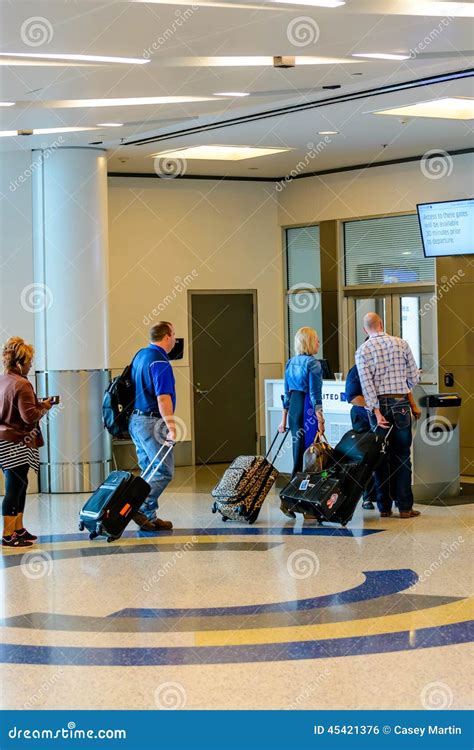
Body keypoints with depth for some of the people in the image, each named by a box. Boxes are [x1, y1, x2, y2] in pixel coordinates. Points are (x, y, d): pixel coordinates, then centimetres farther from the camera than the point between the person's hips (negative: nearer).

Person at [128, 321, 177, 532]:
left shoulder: (140, 355, 12)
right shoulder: (160, 362, -16)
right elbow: (163, 398, -24)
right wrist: (172, 428, -25)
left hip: (136, 419, 10)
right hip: (152, 422, -10)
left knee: (150, 472, 13)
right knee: (164, 472, -6)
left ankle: (149, 517, 14)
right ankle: (141, 509, -13)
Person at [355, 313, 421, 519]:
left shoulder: (362, 351, 0)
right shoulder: (401, 344, 2)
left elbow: (366, 383, -10)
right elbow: (414, 376, 3)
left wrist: (376, 411, -12)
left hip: (378, 404, 0)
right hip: (400, 404, 0)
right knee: (402, 455, 3)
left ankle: (384, 506, 9)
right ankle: (404, 506, -1)